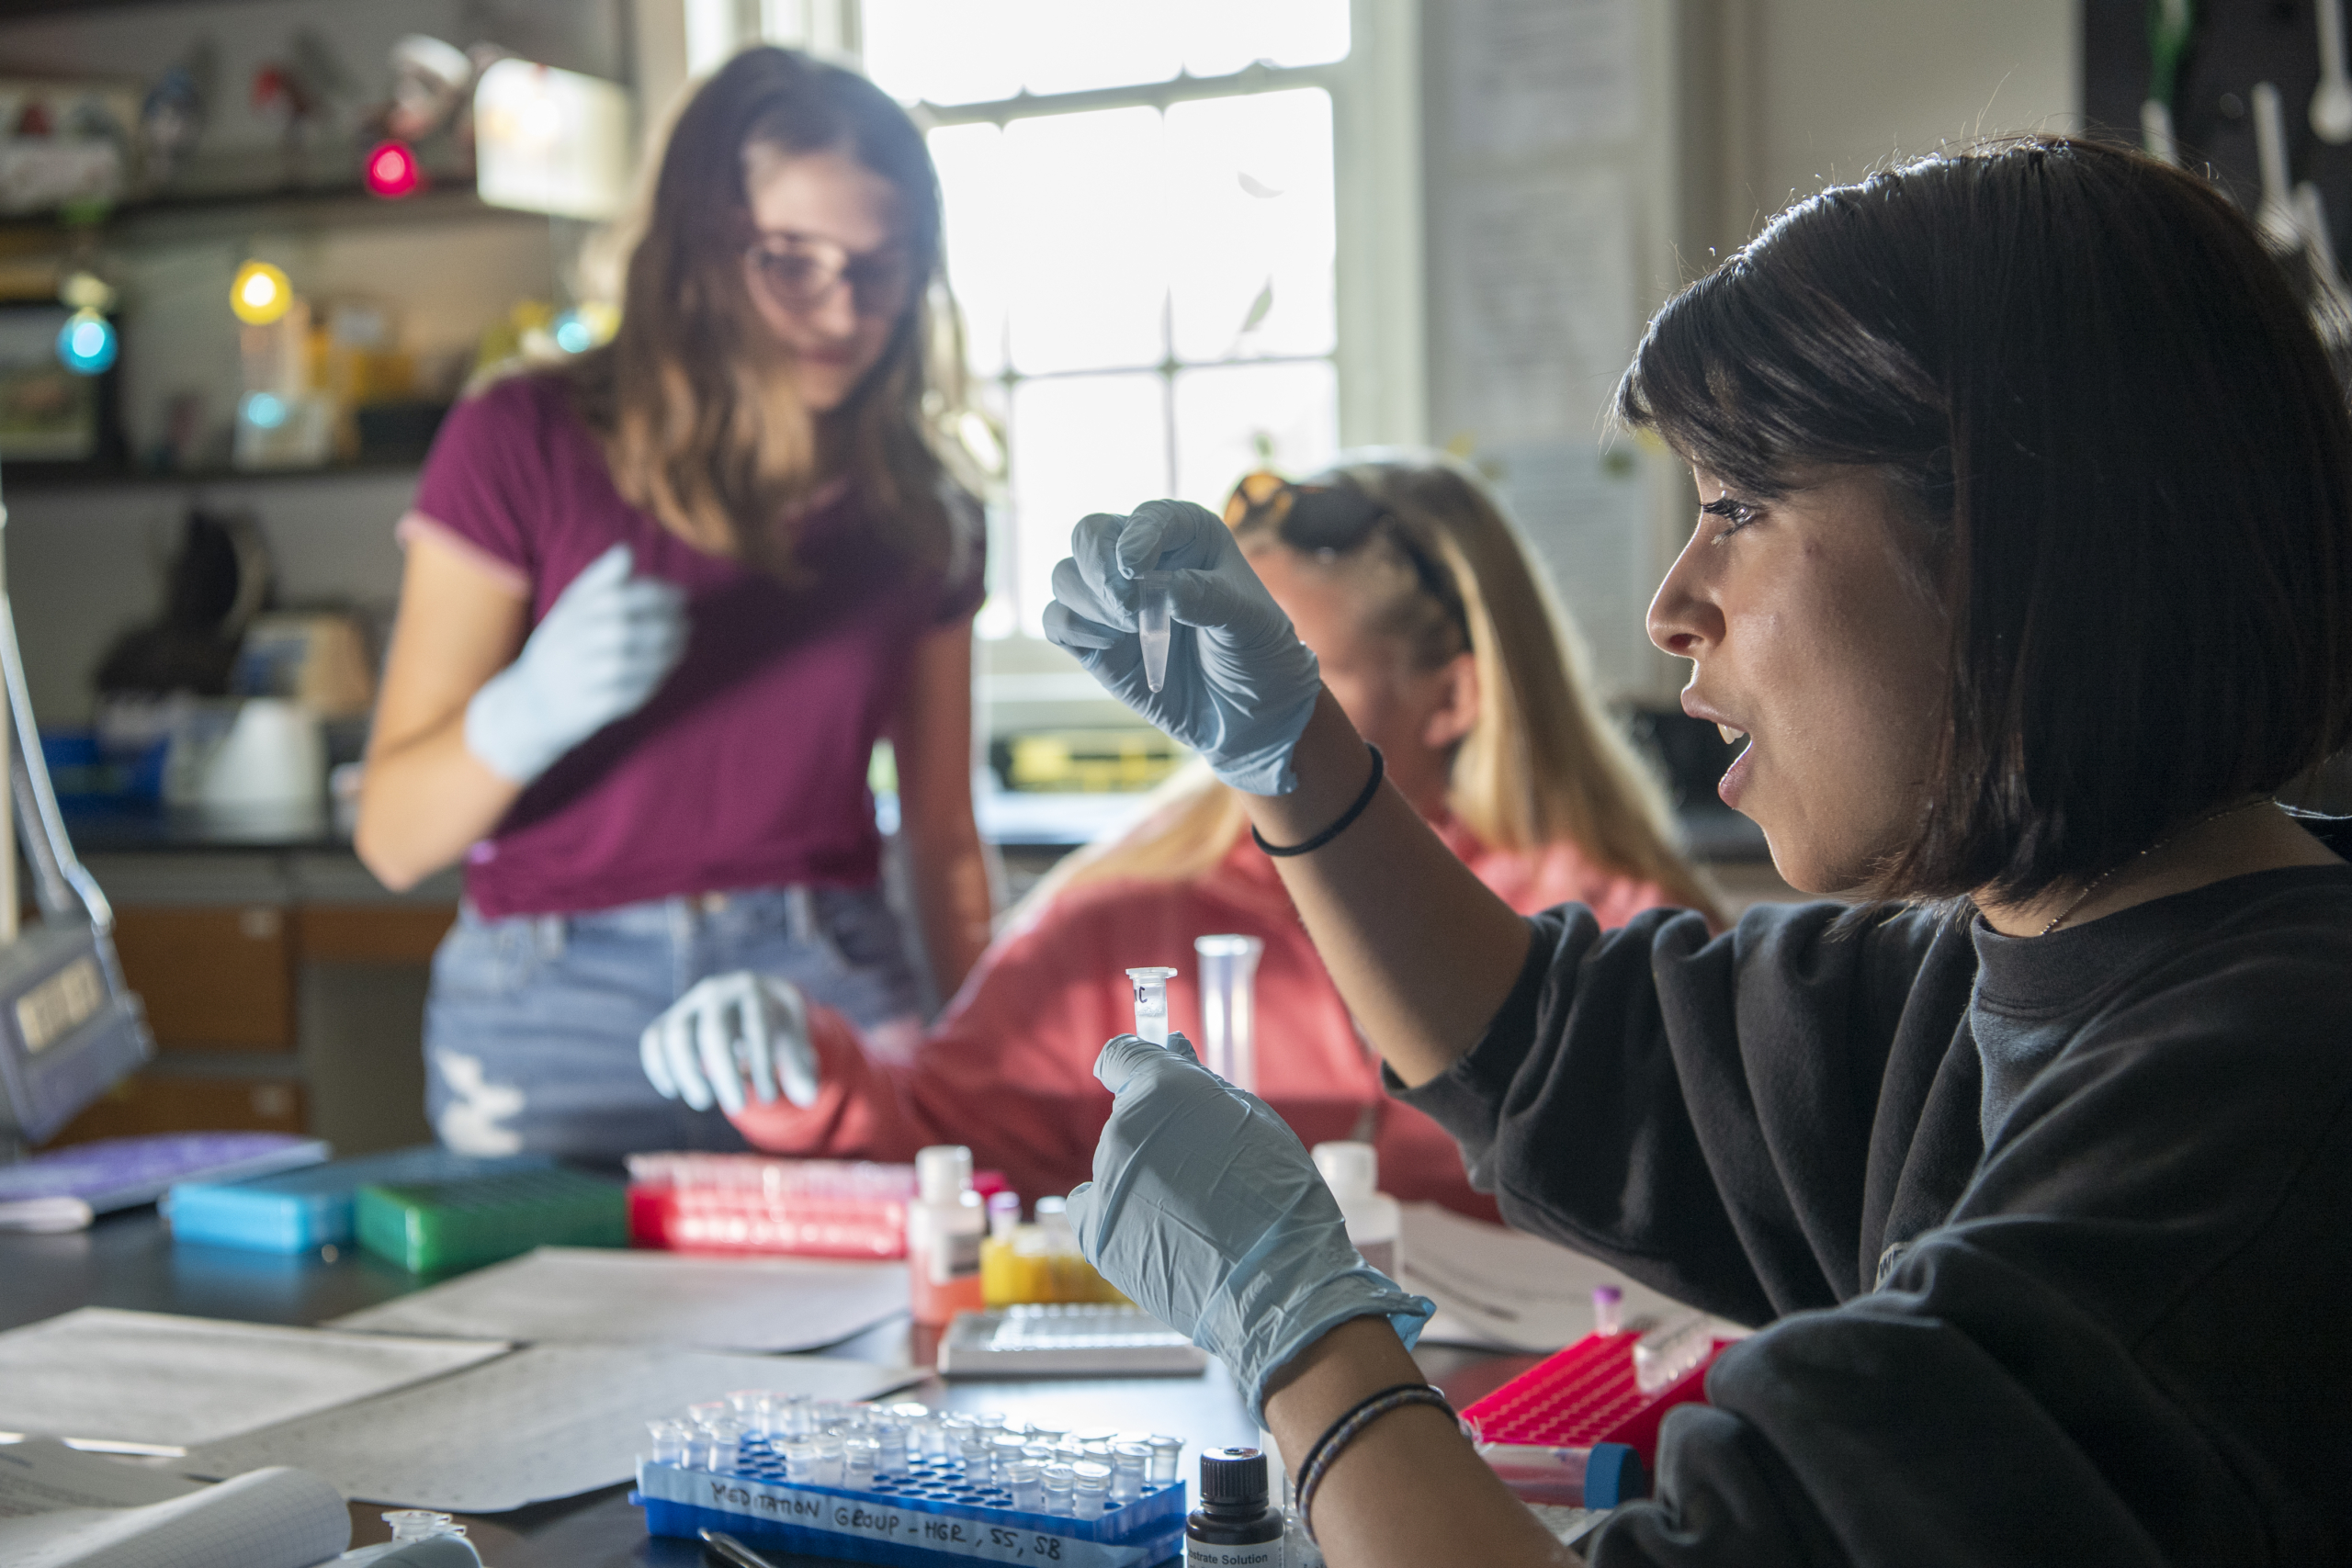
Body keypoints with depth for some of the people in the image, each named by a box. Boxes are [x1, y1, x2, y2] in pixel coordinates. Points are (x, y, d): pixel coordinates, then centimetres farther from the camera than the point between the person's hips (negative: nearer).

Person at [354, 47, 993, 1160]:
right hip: (556, 1028, -2)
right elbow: (393, 838, -6)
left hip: (832, 991, 3)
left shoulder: (918, 514, 7)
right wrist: (533, 708, -24)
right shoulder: (524, 449, -4)